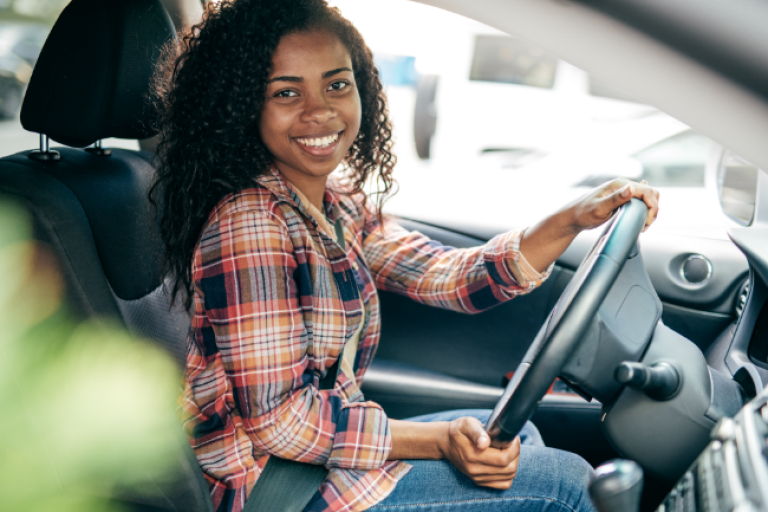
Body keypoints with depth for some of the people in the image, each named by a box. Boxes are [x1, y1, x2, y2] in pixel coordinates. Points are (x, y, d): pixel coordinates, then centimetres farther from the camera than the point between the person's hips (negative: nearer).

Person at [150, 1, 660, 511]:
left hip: (326, 447, 8)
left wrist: (574, 219, -13)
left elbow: (451, 277, -2)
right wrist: (440, 440, -23)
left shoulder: (342, 205, 3)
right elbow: (279, 420, -25)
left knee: (517, 435, 20)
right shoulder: (249, 225, -24)